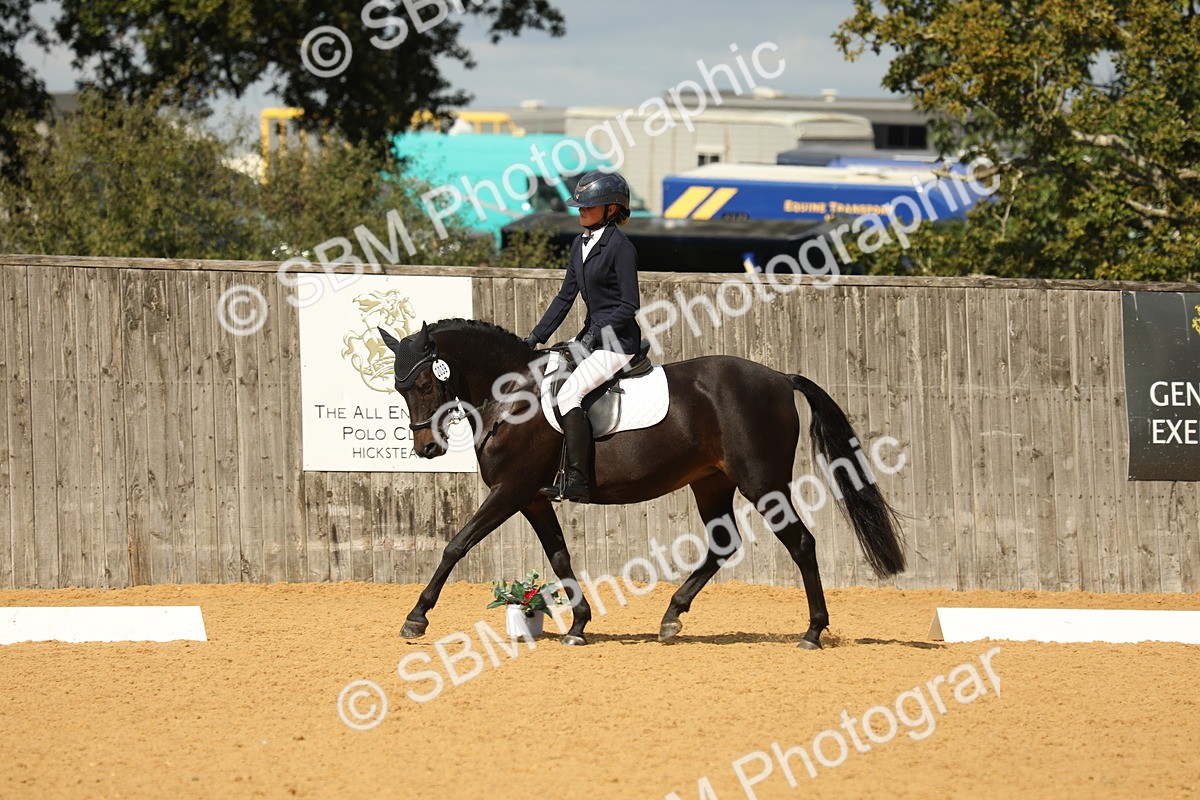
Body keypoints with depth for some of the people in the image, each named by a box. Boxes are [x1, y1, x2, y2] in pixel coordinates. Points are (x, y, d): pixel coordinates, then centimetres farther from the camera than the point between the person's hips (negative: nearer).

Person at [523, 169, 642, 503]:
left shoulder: (621, 247, -14)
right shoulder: (581, 245, 12)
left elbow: (629, 305, -16)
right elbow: (566, 297, 16)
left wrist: (596, 333, -21)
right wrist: (537, 336, 9)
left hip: (618, 341, -10)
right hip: (593, 335, 10)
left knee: (569, 393, -23)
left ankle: (577, 483, -24)